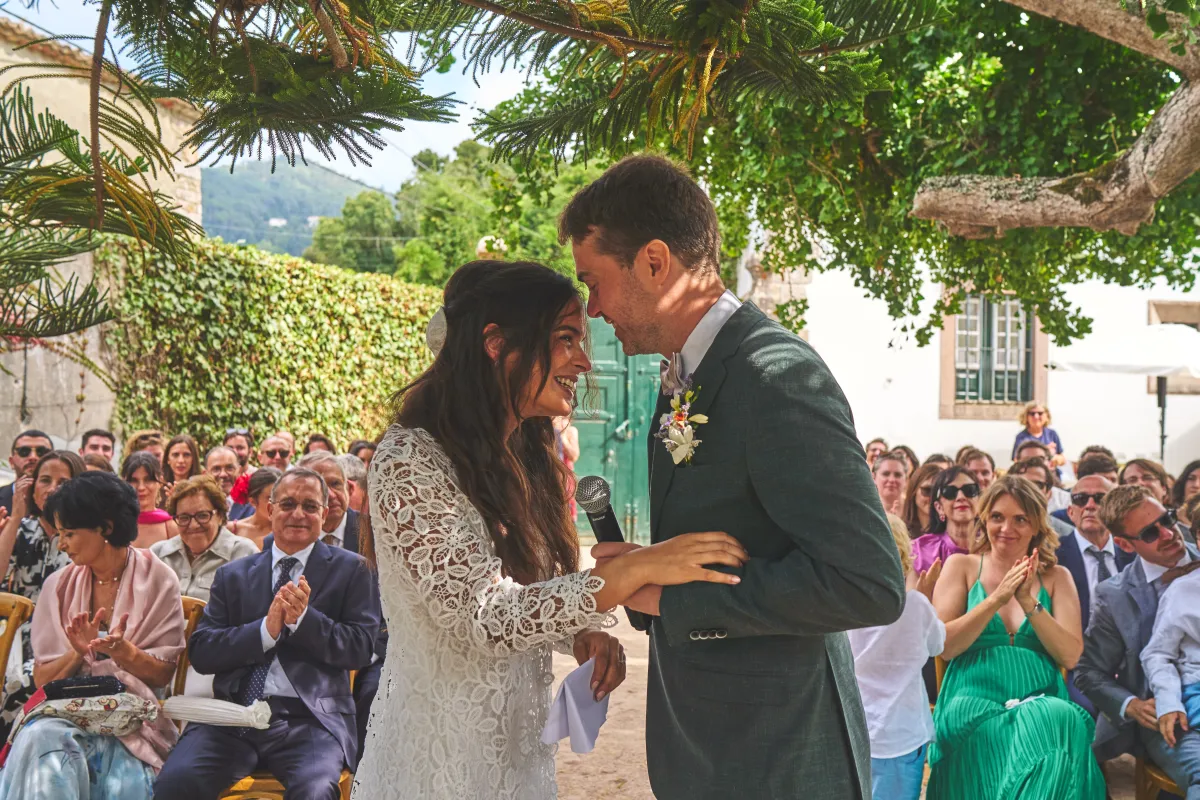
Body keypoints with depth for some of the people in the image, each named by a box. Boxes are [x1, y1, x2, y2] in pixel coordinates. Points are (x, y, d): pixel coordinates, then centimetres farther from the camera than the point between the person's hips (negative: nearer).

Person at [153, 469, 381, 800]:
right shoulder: (232, 574, 17)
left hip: (311, 719, -2)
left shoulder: (350, 570, 10)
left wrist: (302, 618, -13)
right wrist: (266, 629, -9)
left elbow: (361, 648, 2)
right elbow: (201, 652, 7)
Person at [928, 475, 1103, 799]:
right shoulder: (961, 566, 10)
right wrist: (998, 598, -12)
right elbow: (944, 646, -2)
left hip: (1041, 704, 2)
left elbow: (1070, 656, 2)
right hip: (974, 703, -2)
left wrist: (1028, 601, -10)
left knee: (1061, 721, -35)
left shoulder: (1056, 577, 14)